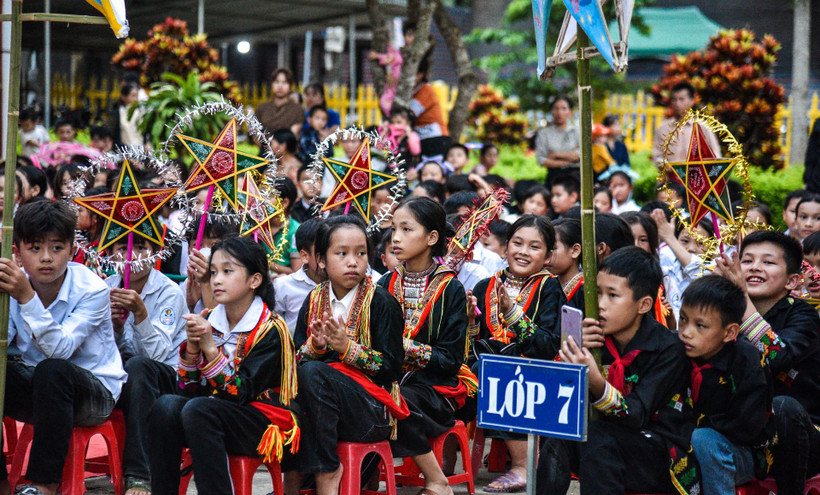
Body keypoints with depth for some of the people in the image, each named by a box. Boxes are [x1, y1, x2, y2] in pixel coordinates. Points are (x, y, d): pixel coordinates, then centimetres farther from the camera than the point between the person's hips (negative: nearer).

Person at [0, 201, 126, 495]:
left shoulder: (92, 290, -17)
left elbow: (60, 349, -29)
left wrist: (27, 298, -38)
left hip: (95, 393, -5)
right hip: (37, 391, 5)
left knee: (52, 370, -35)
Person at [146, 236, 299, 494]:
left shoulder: (270, 330, -8)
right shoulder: (210, 322, 10)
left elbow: (239, 393, -16)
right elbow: (185, 390, 5)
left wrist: (210, 347, -23)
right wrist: (192, 347, -11)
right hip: (213, 414, 6)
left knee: (198, 409, -33)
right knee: (166, 405, -24)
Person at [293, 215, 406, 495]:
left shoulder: (381, 302, -3)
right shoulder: (314, 301, 11)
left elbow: (391, 367, -8)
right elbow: (295, 359, 9)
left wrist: (347, 347, -19)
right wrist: (315, 345, -12)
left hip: (373, 415, -4)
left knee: (312, 373, -29)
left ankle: (326, 470, -19)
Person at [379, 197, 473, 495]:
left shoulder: (450, 289, -3)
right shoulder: (386, 284, 10)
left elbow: (451, 359, -7)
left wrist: (408, 348, -21)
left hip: (435, 387, -3)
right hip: (391, 379, 3)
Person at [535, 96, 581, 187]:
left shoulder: (576, 131, 8)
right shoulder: (544, 133, 7)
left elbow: (579, 155, -3)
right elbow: (541, 160, -1)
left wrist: (556, 155, -5)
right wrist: (564, 162, -7)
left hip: (575, 175, 0)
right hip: (554, 175, 0)